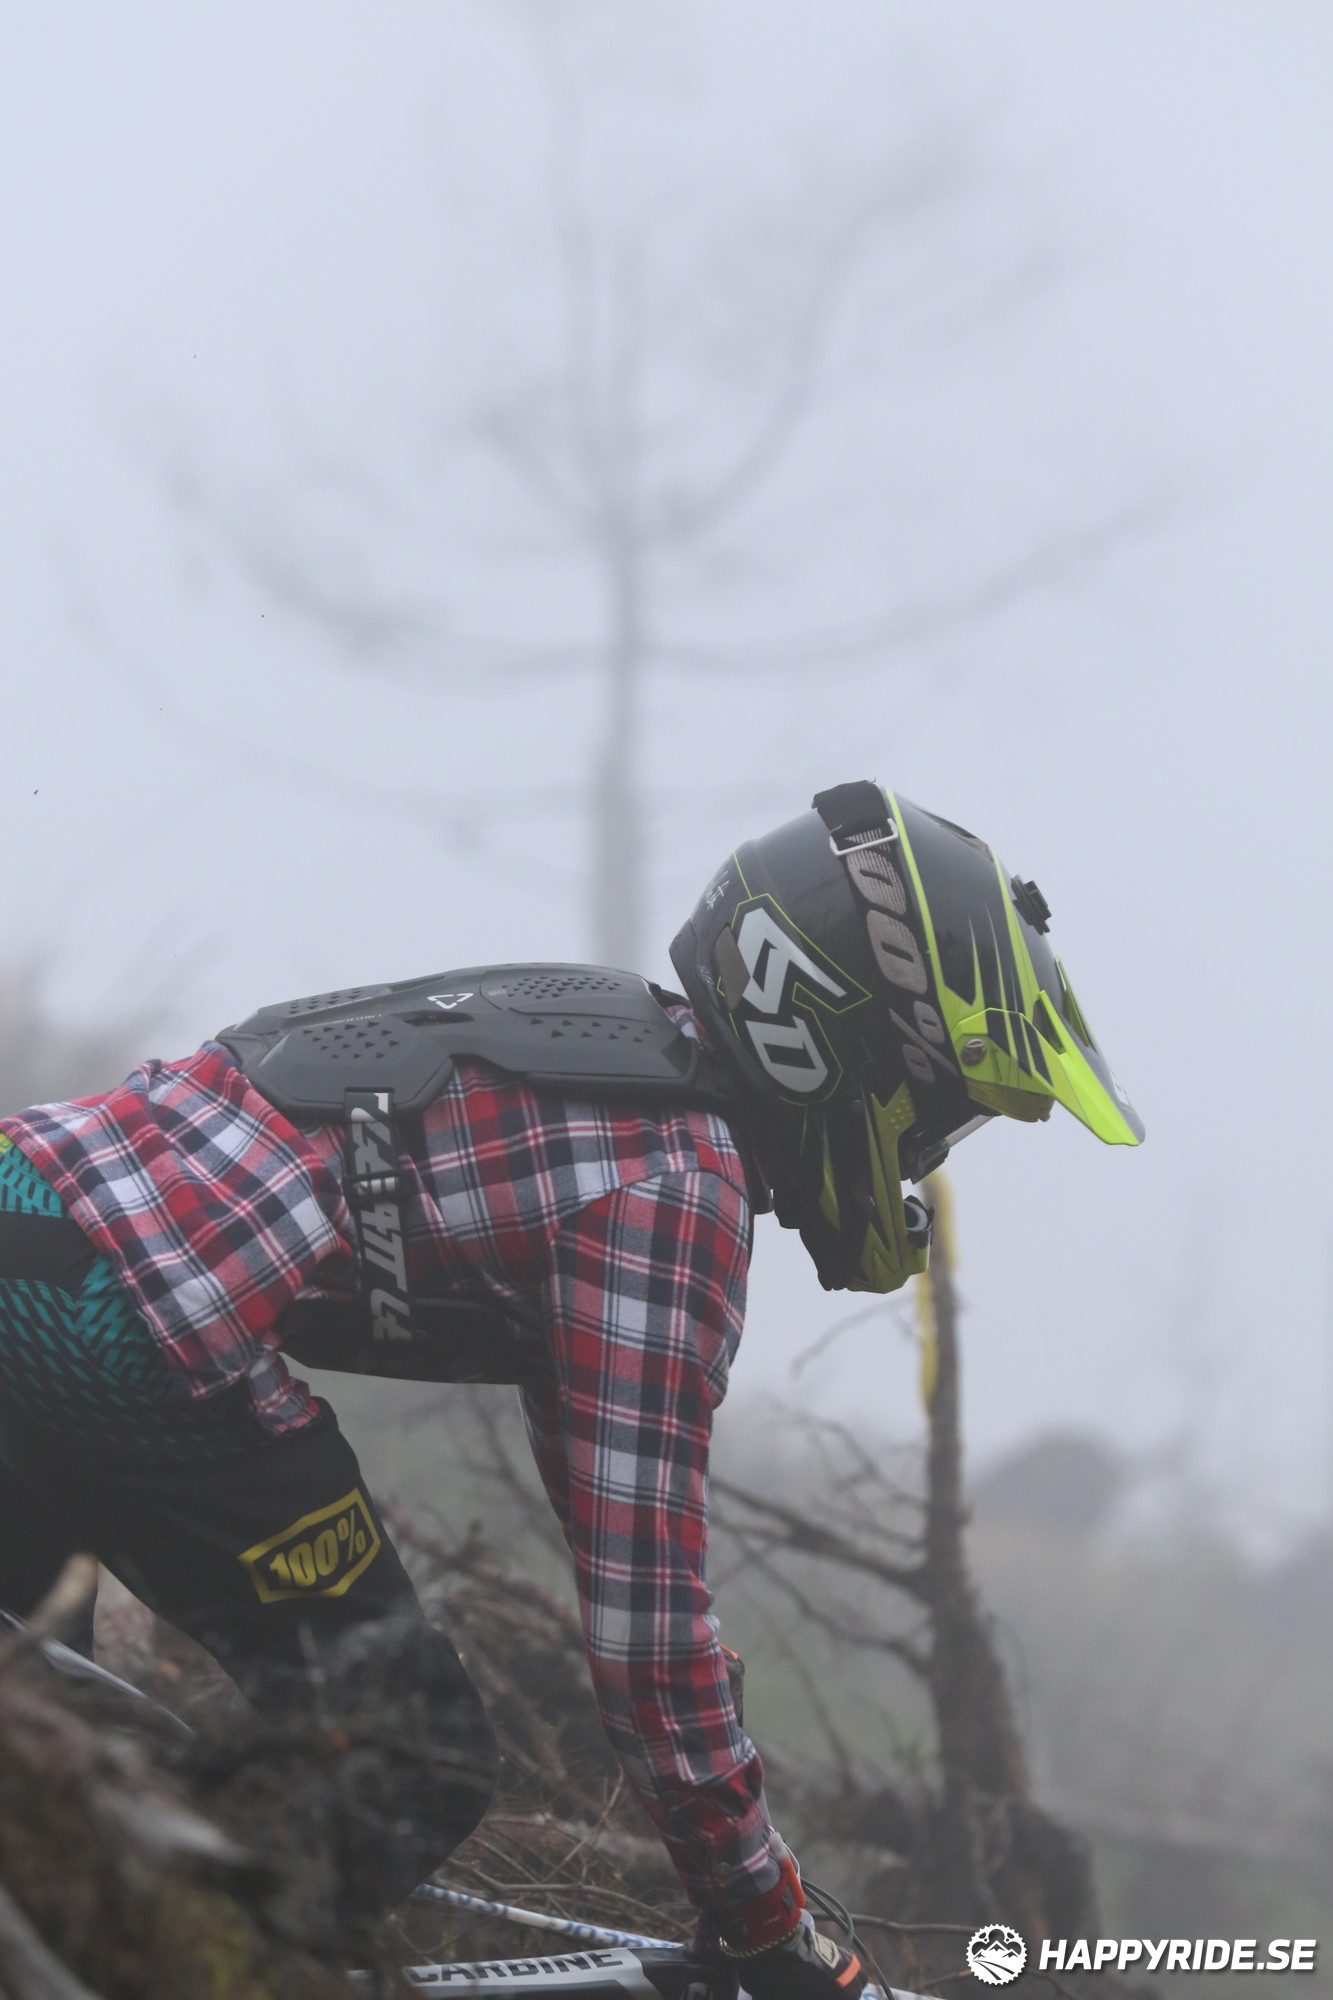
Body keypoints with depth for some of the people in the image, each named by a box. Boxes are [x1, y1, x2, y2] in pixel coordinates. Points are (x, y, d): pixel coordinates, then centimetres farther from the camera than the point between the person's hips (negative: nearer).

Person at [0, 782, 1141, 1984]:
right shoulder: (677, 1186, -8)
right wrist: (771, 1933, -2)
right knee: (413, 1776, 2)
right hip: (121, 1322, -10)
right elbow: (644, 1585, -9)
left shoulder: (600, 1036, 20)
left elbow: (578, 1445, 32)